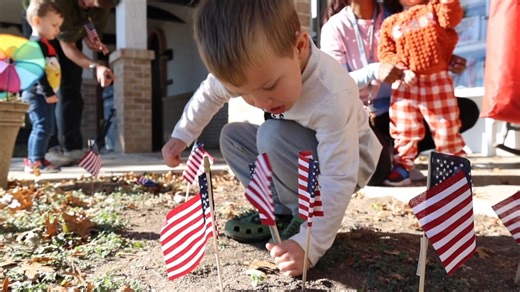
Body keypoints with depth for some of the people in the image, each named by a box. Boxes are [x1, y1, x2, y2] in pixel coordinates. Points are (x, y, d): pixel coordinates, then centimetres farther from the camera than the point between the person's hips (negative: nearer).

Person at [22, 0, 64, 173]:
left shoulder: (44, 43, 19)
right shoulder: (37, 43, -13)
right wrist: (48, 93, -24)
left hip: (42, 95, 11)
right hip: (38, 94, -11)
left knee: (41, 128, 14)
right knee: (44, 127, -13)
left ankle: (32, 160, 22)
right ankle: (36, 161, -11)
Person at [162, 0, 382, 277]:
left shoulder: (332, 98, -40)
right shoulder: (249, 67, -21)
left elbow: (337, 182, -38)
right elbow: (209, 93, 0)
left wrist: (310, 245, -44)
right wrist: (181, 135, 3)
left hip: (348, 161, -7)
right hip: (304, 155, 7)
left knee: (273, 136, -32)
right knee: (232, 136, -3)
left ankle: (308, 220, -13)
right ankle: (281, 211, -1)